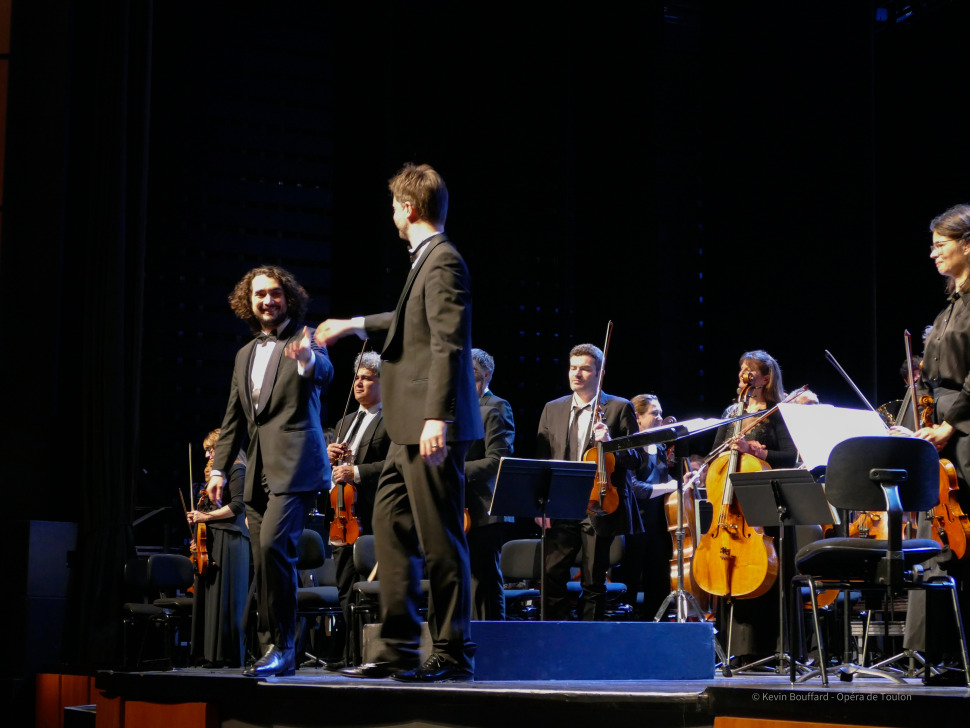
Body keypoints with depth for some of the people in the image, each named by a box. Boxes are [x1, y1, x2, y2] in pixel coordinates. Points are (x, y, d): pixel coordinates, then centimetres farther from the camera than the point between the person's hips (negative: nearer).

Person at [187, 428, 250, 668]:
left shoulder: (236, 469, -3)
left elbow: (238, 505, -13)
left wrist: (206, 516, -12)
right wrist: (197, 517, 8)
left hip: (229, 540, -9)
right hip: (212, 540, 9)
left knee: (223, 598, -10)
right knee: (209, 597, 3)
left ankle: (228, 655, -9)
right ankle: (212, 654, 4)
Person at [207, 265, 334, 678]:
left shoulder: (303, 341, 2)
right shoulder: (245, 355, 21)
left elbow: (324, 373, -21)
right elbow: (234, 418, 23)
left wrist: (309, 359, -44)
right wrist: (219, 468, 14)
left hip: (295, 465, -7)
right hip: (259, 470, 7)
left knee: (273, 545, -22)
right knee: (264, 563, 6)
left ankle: (281, 647, -15)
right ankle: (271, 650, 12)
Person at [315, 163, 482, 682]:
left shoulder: (442, 262, -13)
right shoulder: (427, 260, 17)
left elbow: (449, 343, -22)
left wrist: (437, 417, -28)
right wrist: (355, 325, 49)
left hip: (432, 429, -11)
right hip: (412, 429, 11)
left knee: (440, 541, -4)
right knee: (391, 527, 12)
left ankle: (454, 654, 3)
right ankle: (398, 650, 18)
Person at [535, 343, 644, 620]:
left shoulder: (620, 408, 4)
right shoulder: (552, 409, 15)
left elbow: (637, 459, -1)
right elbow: (541, 459, 14)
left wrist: (610, 444, -20)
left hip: (599, 508, -3)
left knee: (593, 583, 1)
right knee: (551, 576, -6)